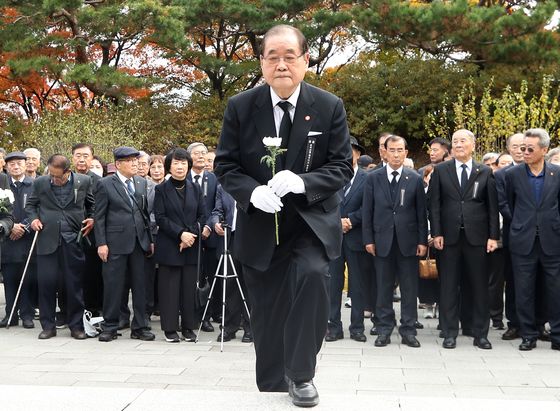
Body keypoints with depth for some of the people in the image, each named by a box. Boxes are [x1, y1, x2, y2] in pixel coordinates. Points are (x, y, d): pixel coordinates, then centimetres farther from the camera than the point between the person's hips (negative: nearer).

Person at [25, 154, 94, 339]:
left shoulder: (84, 181, 2)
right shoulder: (40, 183, 4)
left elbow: (92, 204, 16)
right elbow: (30, 204, 16)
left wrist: (92, 218, 1)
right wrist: (33, 218, -1)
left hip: (73, 239, -1)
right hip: (47, 239, 1)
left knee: (74, 283, 3)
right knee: (46, 282, 0)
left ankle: (76, 326, 14)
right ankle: (48, 326, 13)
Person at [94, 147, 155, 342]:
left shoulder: (142, 183, 12)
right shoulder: (105, 184, -2)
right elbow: (99, 216, -3)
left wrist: (150, 239, 12)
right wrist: (101, 243, -9)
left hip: (139, 242, 5)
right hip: (116, 243, -5)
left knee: (140, 285, 7)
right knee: (113, 286, 1)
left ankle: (139, 327, 16)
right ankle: (110, 327, 13)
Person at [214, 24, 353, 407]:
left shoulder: (330, 107, -5)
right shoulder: (240, 107, -3)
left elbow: (343, 167, -5)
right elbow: (225, 165, 0)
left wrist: (302, 182, -24)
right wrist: (252, 192, -21)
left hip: (312, 221, -1)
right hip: (260, 224, 2)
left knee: (312, 275, -30)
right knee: (267, 316, 8)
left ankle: (301, 374, -12)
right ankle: (271, 389, 28)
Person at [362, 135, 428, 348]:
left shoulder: (415, 179, 4)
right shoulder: (373, 178, 4)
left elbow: (421, 212, 3)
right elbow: (367, 211, 4)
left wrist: (422, 240, -2)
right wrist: (368, 239, -2)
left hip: (408, 240, 0)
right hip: (382, 240, 0)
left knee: (409, 288, 4)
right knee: (384, 287, 6)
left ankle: (408, 330, 12)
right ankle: (384, 330, 14)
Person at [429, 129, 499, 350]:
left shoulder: (485, 172, 6)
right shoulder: (440, 170, 5)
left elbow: (493, 207, 4)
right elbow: (434, 204, 2)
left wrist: (493, 236, -3)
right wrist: (436, 233, -5)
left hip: (477, 237, 0)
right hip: (449, 237, 0)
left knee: (479, 286, 5)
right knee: (449, 286, 4)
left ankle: (480, 333, 14)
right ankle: (450, 333, 12)